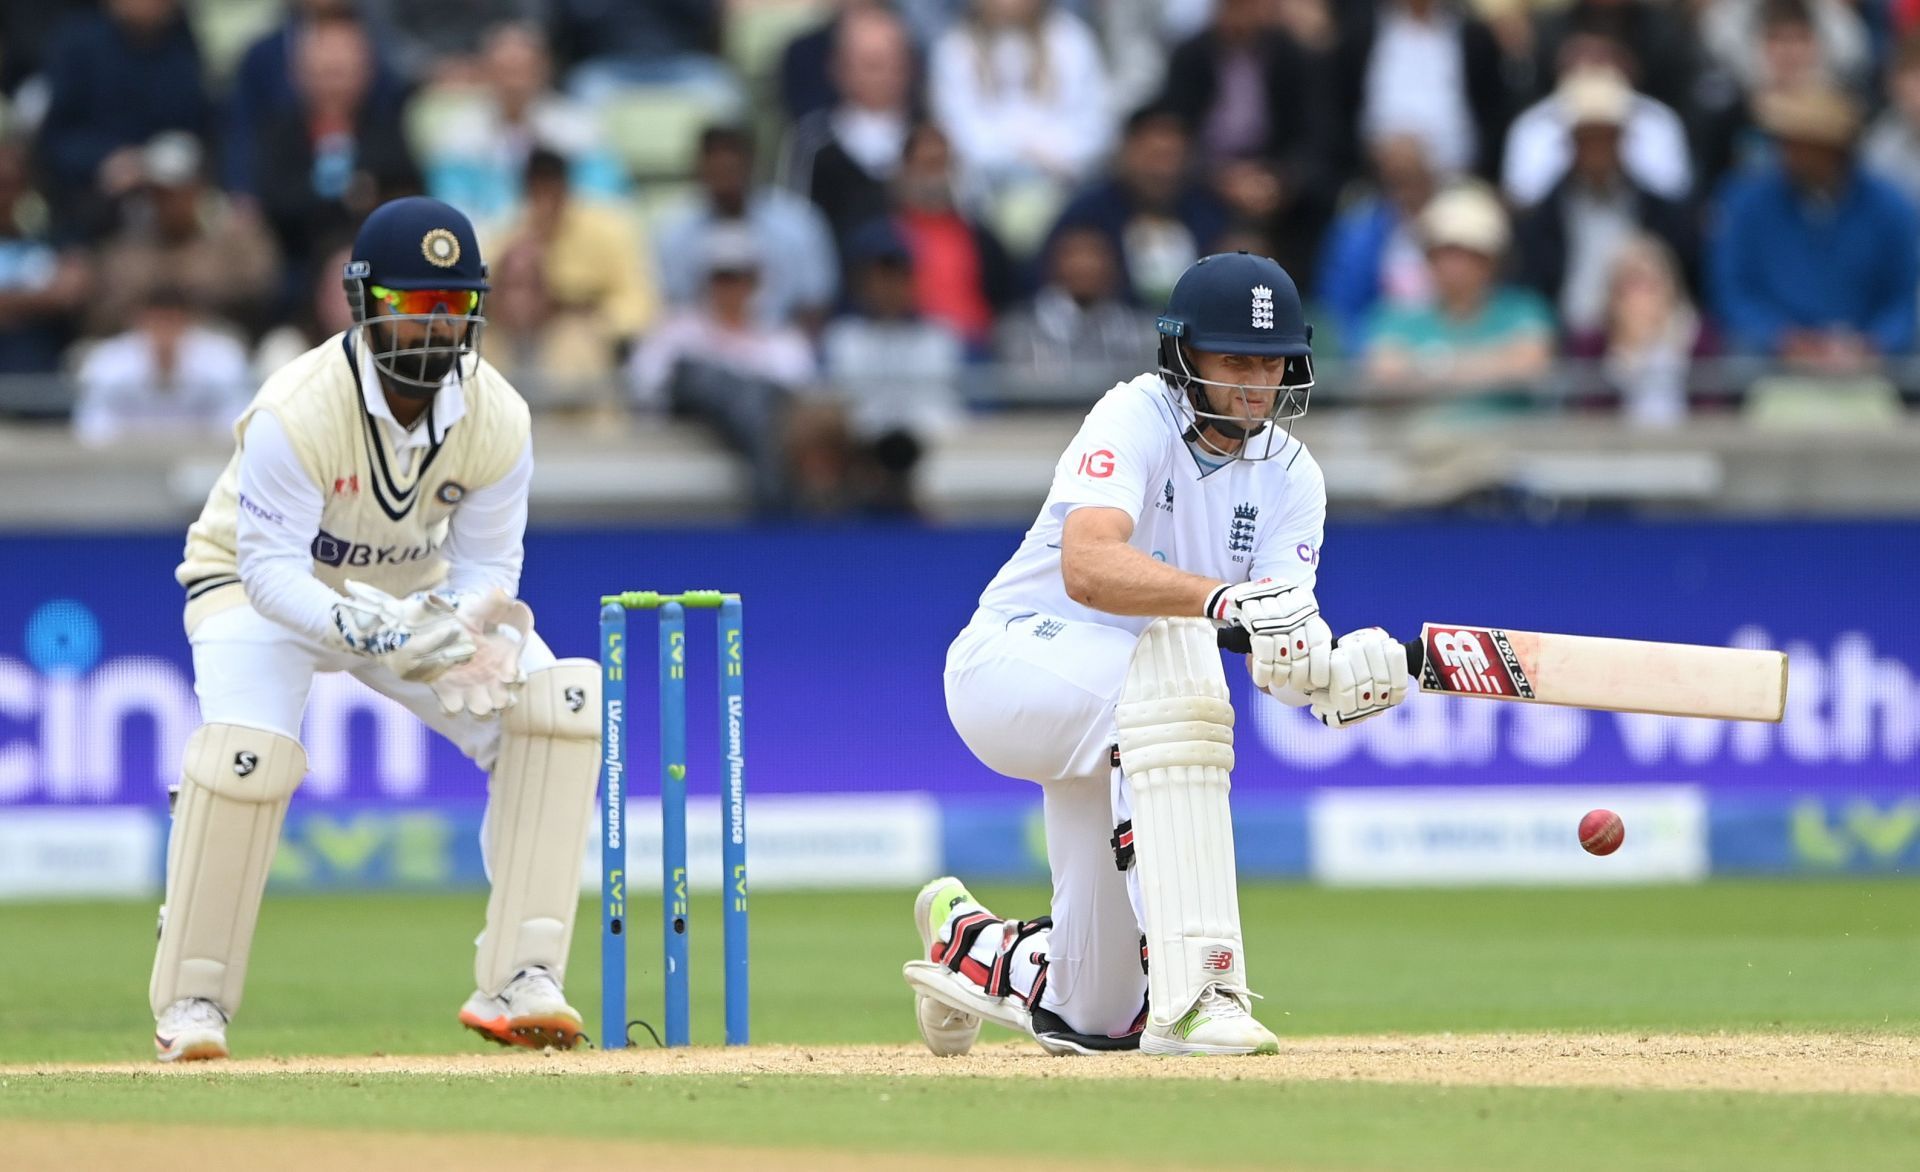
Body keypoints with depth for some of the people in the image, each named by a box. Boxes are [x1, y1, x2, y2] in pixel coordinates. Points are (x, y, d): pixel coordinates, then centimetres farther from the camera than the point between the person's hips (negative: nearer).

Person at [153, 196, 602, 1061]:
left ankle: (517, 980, -15)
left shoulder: (495, 418, -18)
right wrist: (358, 626, -49)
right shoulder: (295, 412, -31)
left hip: (413, 593, 4)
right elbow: (270, 568, -31)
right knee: (247, 752, -32)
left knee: (559, 706, -17)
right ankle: (191, 1002, -12)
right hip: (266, 590, -4)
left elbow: (486, 563, -11)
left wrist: (465, 632, -35)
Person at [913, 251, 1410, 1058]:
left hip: (1114, 732, 7)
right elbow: (1086, 566, -39)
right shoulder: (1135, 419, -19)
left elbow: (1272, 658, -15)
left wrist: (1331, 674, -38)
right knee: (1172, 659, -40)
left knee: (1094, 1019, 4)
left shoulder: (1290, 477, -2)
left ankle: (975, 946, 40)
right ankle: (1191, 988, -45)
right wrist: (1220, 599, -54)